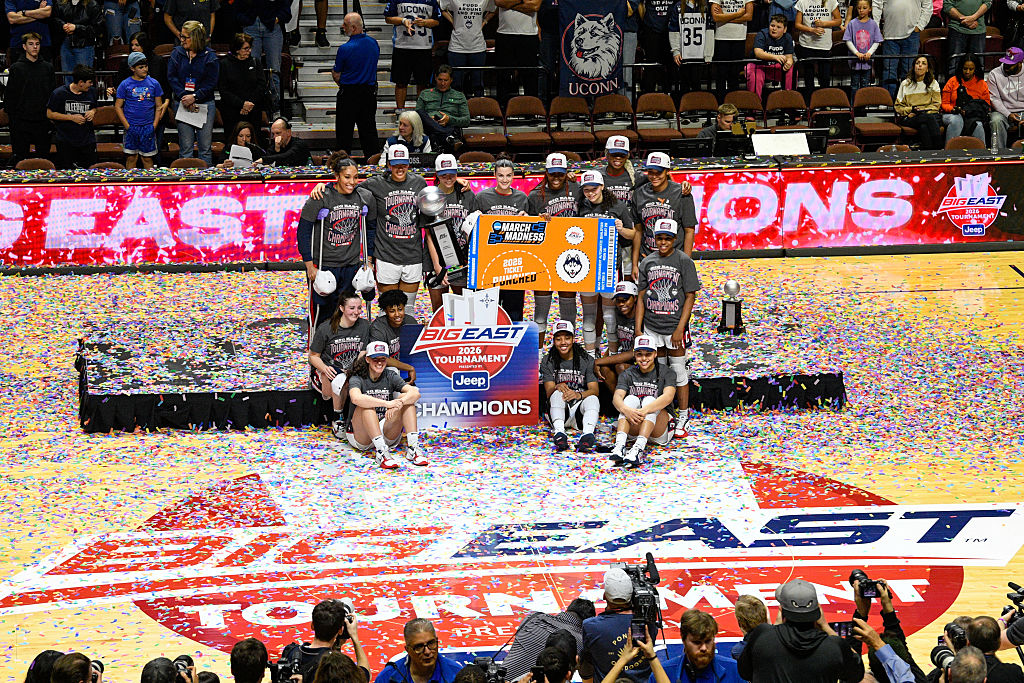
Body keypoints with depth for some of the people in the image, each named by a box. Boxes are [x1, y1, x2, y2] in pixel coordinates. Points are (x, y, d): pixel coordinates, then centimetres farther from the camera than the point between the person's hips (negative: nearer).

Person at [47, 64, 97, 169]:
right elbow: (50, 114, -5)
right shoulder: (59, 93, -8)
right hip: (66, 142, -3)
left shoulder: (92, 92, 4)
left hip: (88, 141, 3)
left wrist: (93, 111, -3)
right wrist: (72, 118, -13)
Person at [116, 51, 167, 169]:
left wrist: (154, 125, -2)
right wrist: (127, 126, -6)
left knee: (147, 158, 4)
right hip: (131, 127, -1)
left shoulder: (154, 83, 5)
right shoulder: (125, 84, 0)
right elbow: (118, 106, 2)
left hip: (148, 127, 1)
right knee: (131, 158, 3)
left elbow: (158, 106, 9)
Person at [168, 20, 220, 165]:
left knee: (205, 147, 1)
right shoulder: (177, 53, 6)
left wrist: (194, 97, -15)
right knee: (186, 147, 2)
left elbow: (211, 83, -5)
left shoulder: (210, 56, -1)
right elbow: (172, 77, 0)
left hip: (205, 104, -1)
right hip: (182, 104, 1)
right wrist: (183, 97, -13)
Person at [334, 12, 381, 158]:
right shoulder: (374, 43, 0)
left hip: (348, 94, -5)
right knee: (369, 129, 12)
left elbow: (336, 76, -8)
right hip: (370, 92, 5)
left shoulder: (344, 49, -18)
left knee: (344, 131, 6)